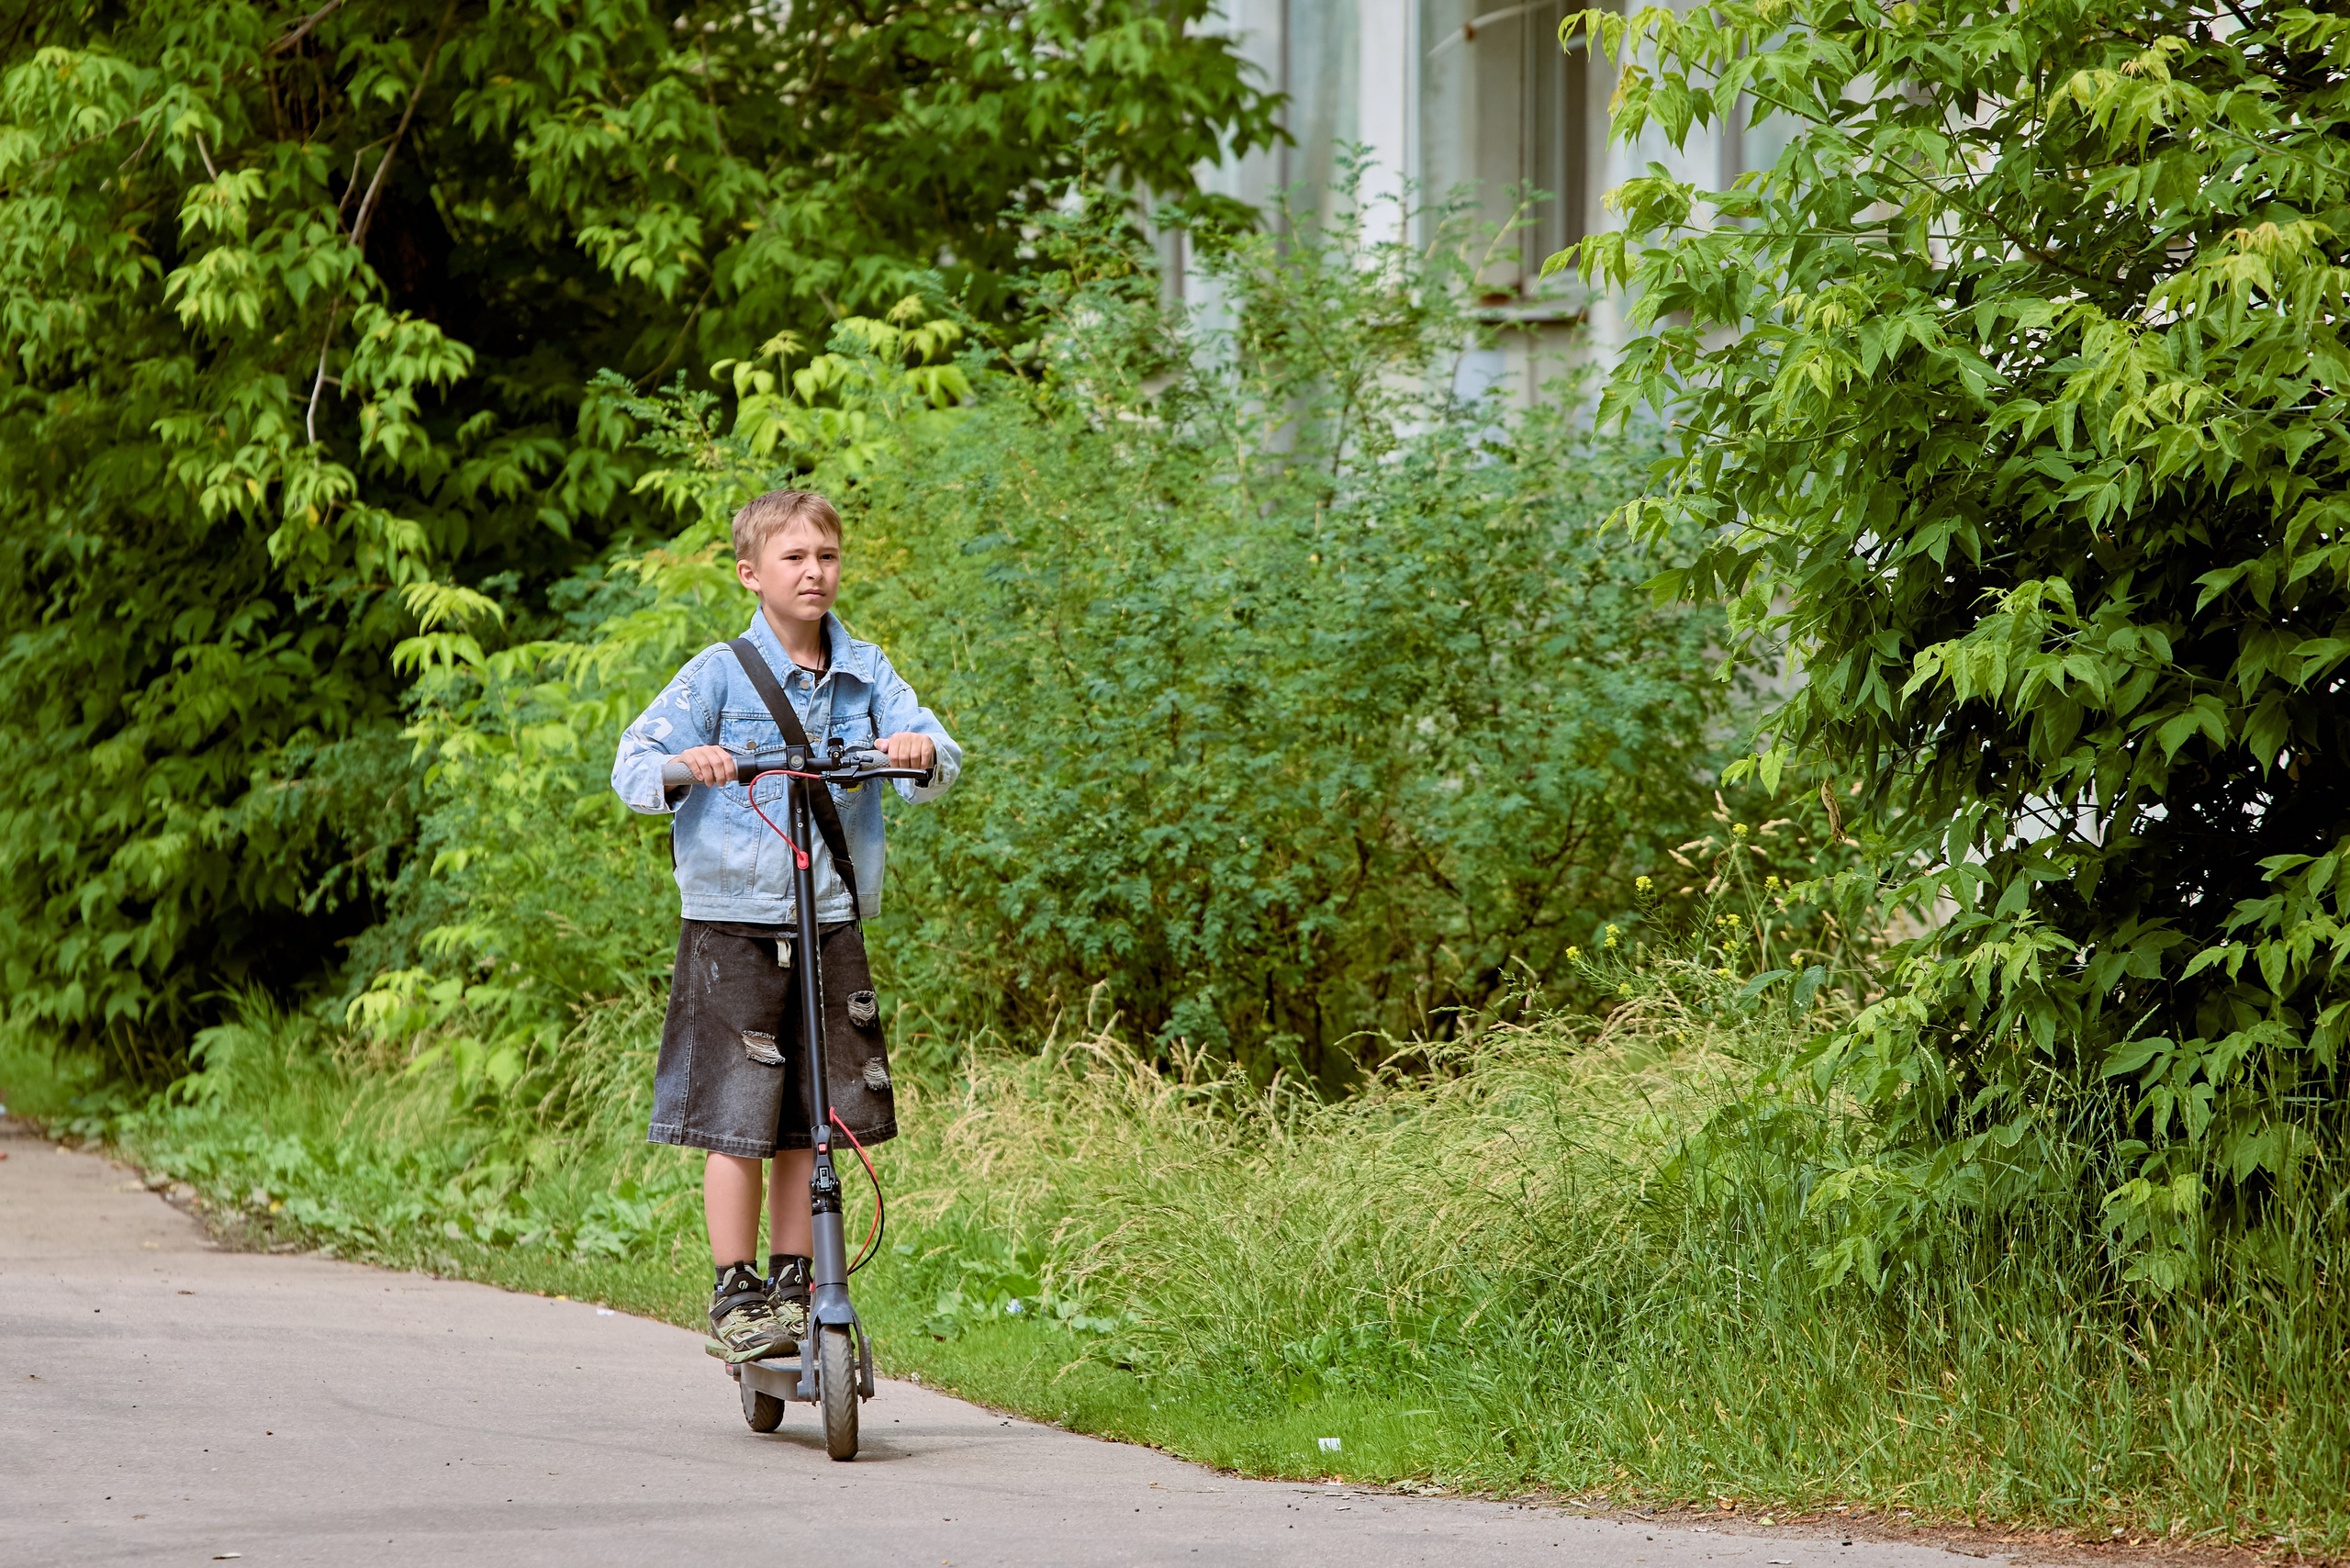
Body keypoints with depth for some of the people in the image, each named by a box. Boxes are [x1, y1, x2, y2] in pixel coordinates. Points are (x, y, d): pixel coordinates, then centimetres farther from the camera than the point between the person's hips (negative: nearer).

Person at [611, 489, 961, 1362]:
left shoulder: (865, 674, 6)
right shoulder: (719, 675, -3)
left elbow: (937, 762, -2)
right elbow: (632, 764, -7)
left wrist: (922, 751, -26)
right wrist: (682, 765, -29)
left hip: (832, 924, 3)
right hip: (733, 921, -3)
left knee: (814, 1122, 6)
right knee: (739, 1119, -5)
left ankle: (791, 1285, 18)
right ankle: (736, 1295, 4)